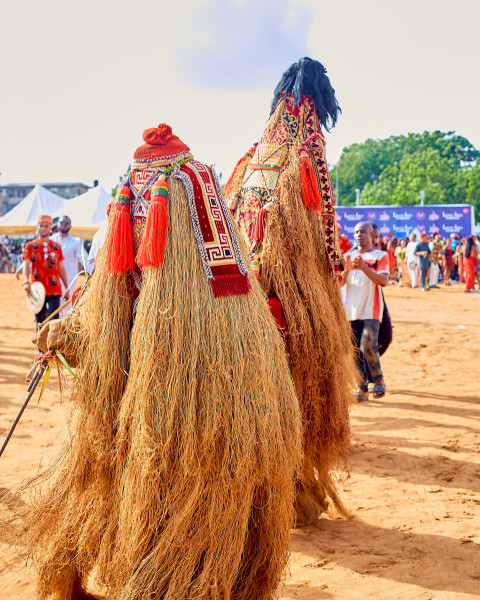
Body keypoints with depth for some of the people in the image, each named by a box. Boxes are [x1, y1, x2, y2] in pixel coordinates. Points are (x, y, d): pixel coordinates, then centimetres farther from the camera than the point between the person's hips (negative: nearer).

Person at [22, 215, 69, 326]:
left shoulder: (56, 247, 11)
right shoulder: (31, 246, 3)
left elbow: (61, 268, 15)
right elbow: (26, 264, -10)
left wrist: (66, 288, 15)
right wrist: (26, 281, -28)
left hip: (54, 289, 1)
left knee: (54, 319, -10)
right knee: (40, 320, 5)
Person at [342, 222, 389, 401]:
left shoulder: (380, 256, 3)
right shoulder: (348, 256, 15)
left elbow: (383, 280, -12)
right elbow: (339, 283, 6)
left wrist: (364, 267, -24)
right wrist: (347, 269, -14)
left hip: (371, 310, -4)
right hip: (351, 311, 4)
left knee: (368, 345, -18)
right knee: (356, 351, 2)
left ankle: (378, 379, 4)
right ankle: (362, 389, 9)